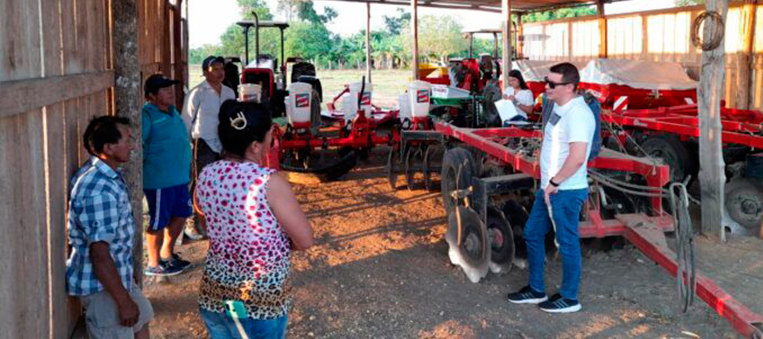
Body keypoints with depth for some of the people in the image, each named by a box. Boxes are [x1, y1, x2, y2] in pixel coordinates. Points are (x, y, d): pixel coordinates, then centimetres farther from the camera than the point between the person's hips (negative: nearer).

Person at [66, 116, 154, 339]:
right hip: (101, 285, -10)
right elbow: (99, 254, -29)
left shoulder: (102, 174, 3)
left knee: (142, 318, 27)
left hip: (117, 274, 10)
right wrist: (124, 301, -23)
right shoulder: (99, 191, -30)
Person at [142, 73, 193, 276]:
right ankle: (154, 264, 18)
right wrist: (146, 162, -18)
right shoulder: (147, 115, -15)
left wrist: (187, 167, 24)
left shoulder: (172, 111, 13)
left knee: (181, 214, 18)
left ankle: (167, 254, 36)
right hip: (159, 179, -9)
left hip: (179, 176, 9)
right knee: (159, 222, 2)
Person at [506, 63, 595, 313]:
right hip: (549, 188, 10)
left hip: (566, 191, -10)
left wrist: (554, 183, -19)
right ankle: (536, 289, 31)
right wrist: (548, 183, 14)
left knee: (567, 243, 4)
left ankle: (569, 298, 21)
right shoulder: (558, 108, 10)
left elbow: (577, 157, -28)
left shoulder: (577, 114, -21)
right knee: (532, 234, 17)